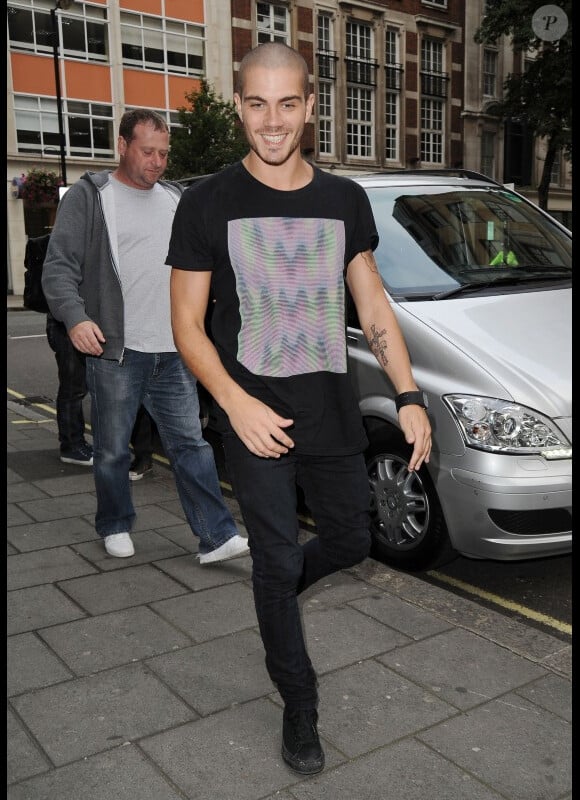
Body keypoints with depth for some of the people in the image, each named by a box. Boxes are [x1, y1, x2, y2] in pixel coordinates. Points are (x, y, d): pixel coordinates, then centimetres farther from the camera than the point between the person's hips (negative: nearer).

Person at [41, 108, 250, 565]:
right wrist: (75, 317, -19)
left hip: (173, 353, 4)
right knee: (113, 450, 7)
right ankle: (115, 527, 28)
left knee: (190, 444, 2)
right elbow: (59, 267, -5)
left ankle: (216, 538, 5)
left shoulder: (177, 199, 16)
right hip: (116, 352, -3)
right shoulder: (89, 196, 1)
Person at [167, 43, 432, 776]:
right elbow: (187, 323, -5)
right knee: (277, 562, 4)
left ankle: (277, 591, 48)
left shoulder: (345, 200, 5)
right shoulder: (207, 203, -5)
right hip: (256, 422, -3)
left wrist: (408, 397, -3)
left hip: (334, 417, 4)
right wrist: (235, 402, -19)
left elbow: (373, 307, 7)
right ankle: (299, 709, 25)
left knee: (350, 542, 15)